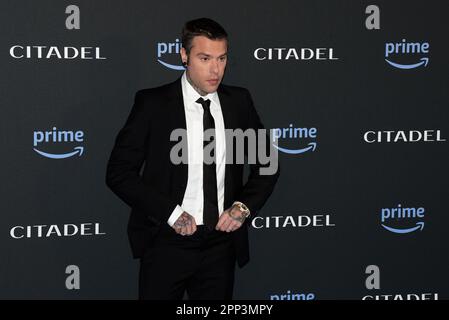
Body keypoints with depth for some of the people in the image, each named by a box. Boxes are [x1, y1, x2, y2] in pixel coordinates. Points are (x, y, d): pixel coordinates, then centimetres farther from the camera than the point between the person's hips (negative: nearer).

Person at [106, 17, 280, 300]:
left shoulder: (239, 102, 4)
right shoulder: (152, 102, -6)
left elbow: (266, 164, 14)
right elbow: (119, 172, -7)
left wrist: (244, 206, -3)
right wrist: (170, 212, -14)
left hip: (222, 243, 3)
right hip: (167, 242, -3)